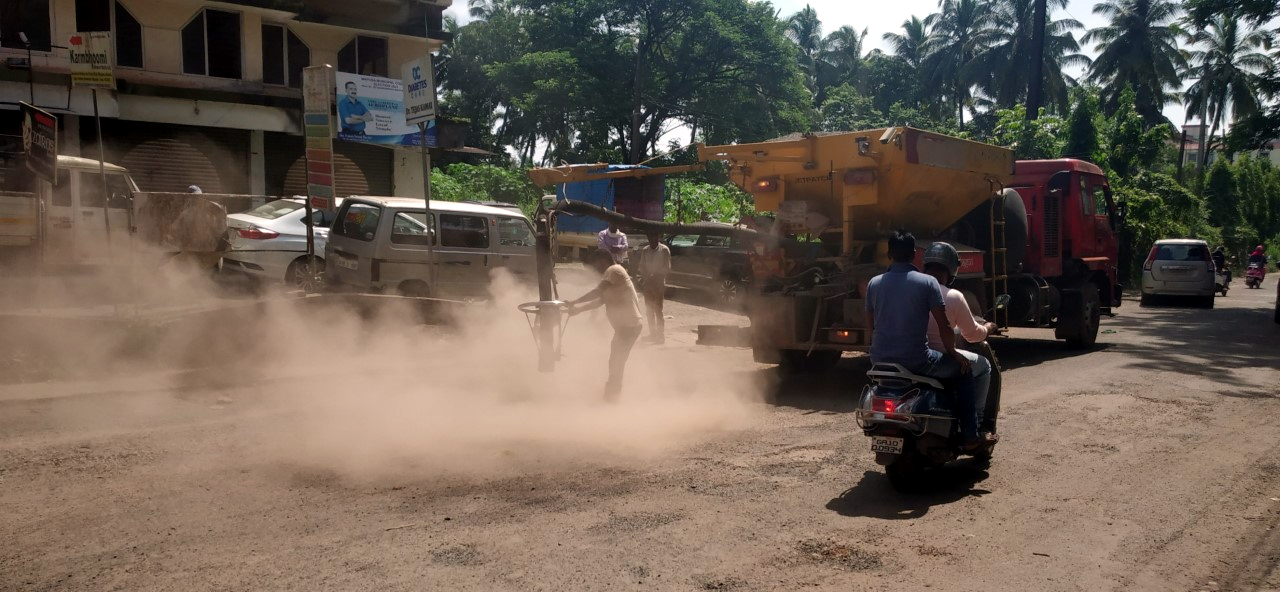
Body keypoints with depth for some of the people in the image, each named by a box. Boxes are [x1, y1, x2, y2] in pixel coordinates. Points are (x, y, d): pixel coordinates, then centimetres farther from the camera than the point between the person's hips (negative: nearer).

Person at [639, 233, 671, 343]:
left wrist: (655, 275, -17)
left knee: (658, 309, -8)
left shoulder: (664, 250, -5)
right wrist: (644, 277, -8)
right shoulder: (645, 251, 8)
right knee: (649, 310, 9)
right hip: (648, 283, 5)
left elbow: (667, 268, -7)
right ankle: (652, 333, 21)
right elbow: (642, 267, 9)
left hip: (659, 283, -5)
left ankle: (661, 335, -4)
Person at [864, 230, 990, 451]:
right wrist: (951, 351, 8)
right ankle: (969, 436, 16)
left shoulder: (874, 283, 5)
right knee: (963, 370, 17)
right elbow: (944, 324, -6)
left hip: (880, 359, 5)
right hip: (916, 360, -5)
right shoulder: (927, 282, -6)